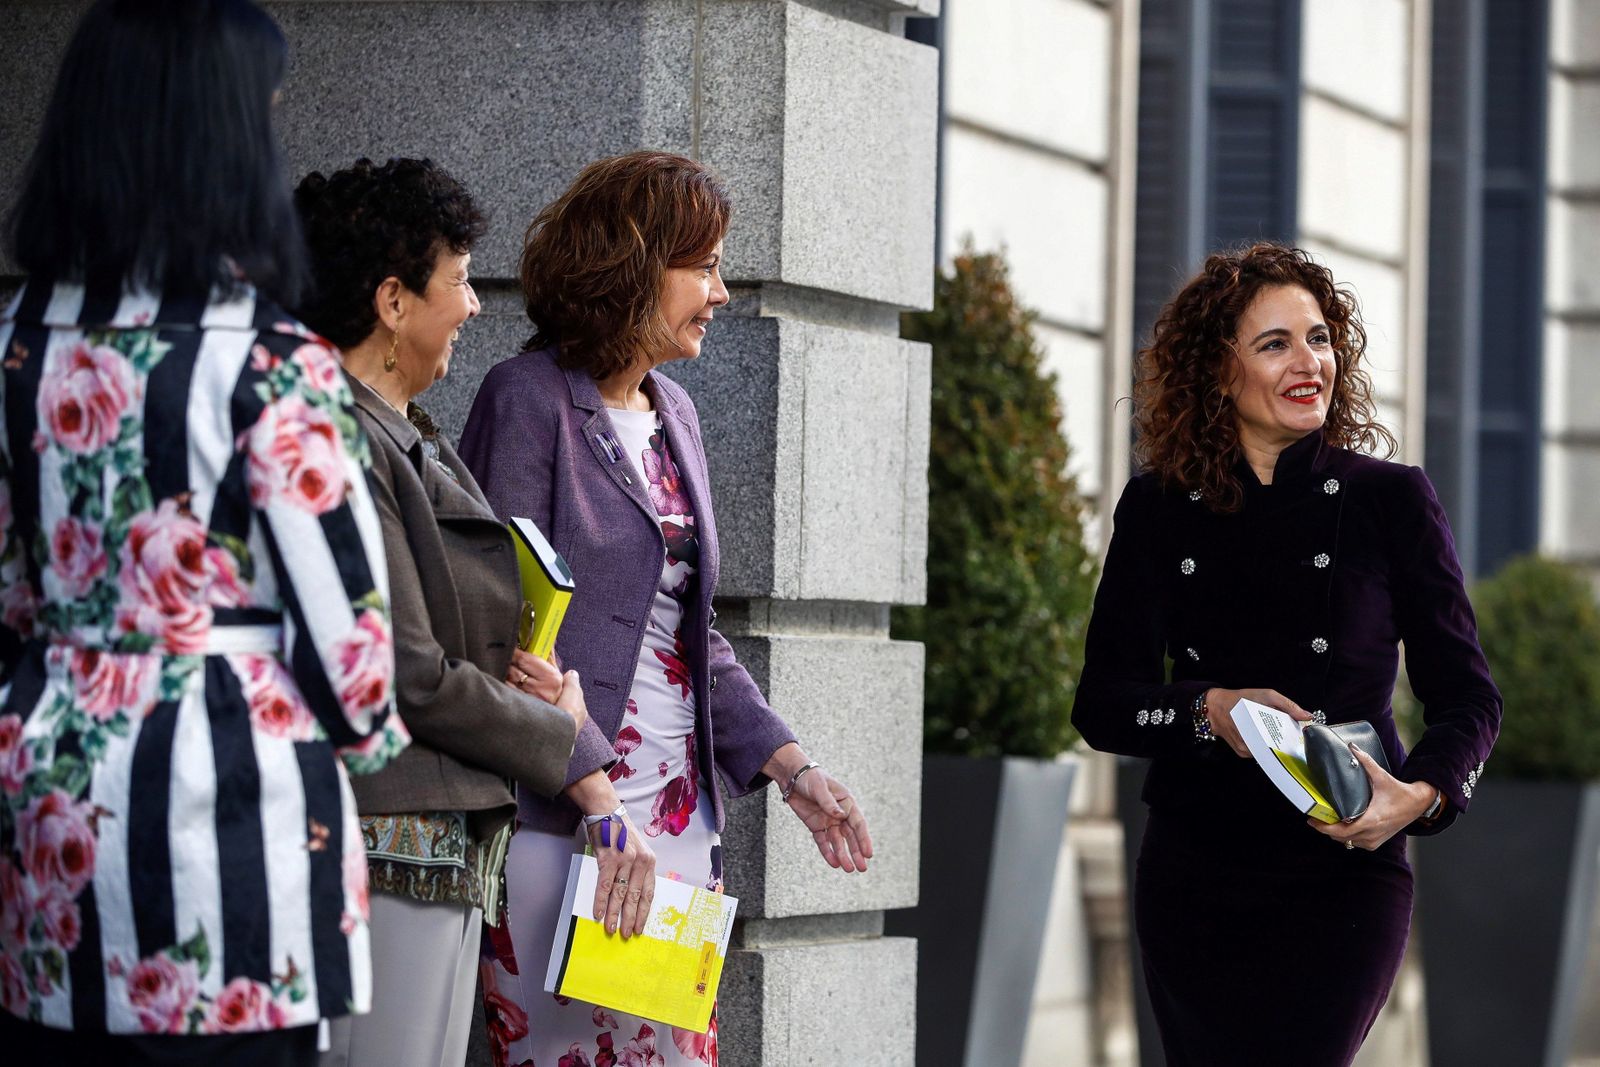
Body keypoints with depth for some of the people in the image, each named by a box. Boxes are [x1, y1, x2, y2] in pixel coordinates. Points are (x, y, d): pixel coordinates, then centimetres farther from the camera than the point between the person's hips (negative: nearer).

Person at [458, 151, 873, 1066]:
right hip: (564, 815, -7)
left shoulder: (672, 415, 17)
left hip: (679, 811, 8)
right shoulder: (531, 400, -7)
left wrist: (790, 767, 12)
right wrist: (600, 802, -21)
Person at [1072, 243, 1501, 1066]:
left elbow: (1466, 695, 3)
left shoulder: (1390, 502, 2)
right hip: (1192, 874, 2)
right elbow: (1102, 702, 5)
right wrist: (1208, 711, -15)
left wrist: (1421, 795, -17)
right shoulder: (1159, 512, 7)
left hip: (1344, 873, -2)